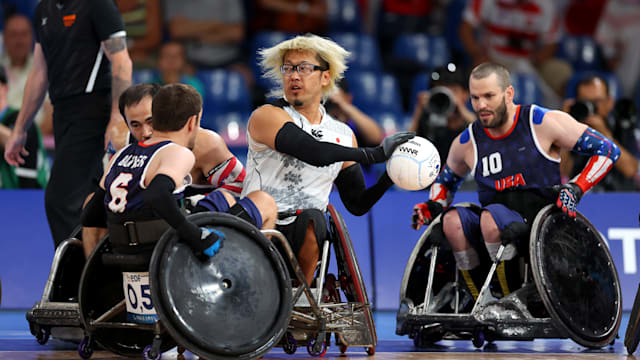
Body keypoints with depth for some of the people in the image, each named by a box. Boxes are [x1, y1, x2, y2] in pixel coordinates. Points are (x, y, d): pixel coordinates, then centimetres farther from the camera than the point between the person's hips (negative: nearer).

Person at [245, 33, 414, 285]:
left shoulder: (343, 135, 17)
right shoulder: (267, 116, 0)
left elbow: (357, 205, 18)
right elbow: (314, 153, -16)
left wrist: (389, 177, 0)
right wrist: (376, 154, -13)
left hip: (303, 236, 3)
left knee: (311, 219, -27)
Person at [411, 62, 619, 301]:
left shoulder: (543, 123, -2)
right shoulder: (466, 144, 10)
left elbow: (608, 150, 2)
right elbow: (446, 180, 31)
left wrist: (576, 188, -10)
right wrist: (433, 206, 9)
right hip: (495, 230, 4)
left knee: (491, 216, -33)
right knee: (452, 219, -24)